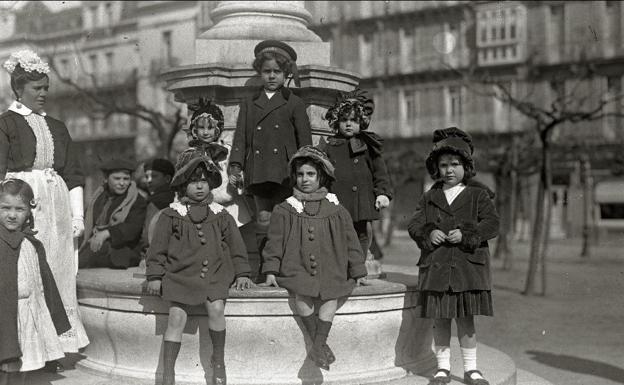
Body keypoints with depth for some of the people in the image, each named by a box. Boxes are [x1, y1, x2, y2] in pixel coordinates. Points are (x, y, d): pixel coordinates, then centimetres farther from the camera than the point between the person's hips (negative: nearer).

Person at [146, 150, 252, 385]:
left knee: (216, 308, -22)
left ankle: (218, 359, -1)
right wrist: (154, 276, 1)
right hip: (180, 275, -1)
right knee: (176, 317, -13)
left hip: (215, 275, 1)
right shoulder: (170, 216, 6)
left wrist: (242, 274, 7)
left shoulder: (221, 216, 10)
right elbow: (158, 248, 7)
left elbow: (236, 246, 14)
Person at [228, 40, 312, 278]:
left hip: (284, 172, -2)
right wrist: (235, 165, -3)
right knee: (263, 220, -1)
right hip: (258, 172, 2)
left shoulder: (294, 103, 9)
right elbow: (241, 138, 11)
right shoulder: (249, 104, 16)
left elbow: (304, 141, 7)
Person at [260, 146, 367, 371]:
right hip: (296, 269, -1)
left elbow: (350, 243, 13)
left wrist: (357, 273, 10)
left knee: (331, 296, -28)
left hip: (329, 270, 1)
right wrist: (271, 271, -3)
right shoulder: (284, 211, 9)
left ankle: (318, 347, -25)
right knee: (301, 294, -30)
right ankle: (320, 343, -19)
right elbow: (275, 242, 7)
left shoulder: (336, 210, 11)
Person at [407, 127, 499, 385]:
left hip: (468, 265, -2)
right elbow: (414, 225, 8)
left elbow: (492, 224, -4)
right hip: (435, 266, 2)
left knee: (465, 318, 1)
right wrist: (428, 233, -13)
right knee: (440, 320, 6)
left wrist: (466, 234, -17)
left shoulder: (478, 195, 4)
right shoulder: (430, 197, 12)